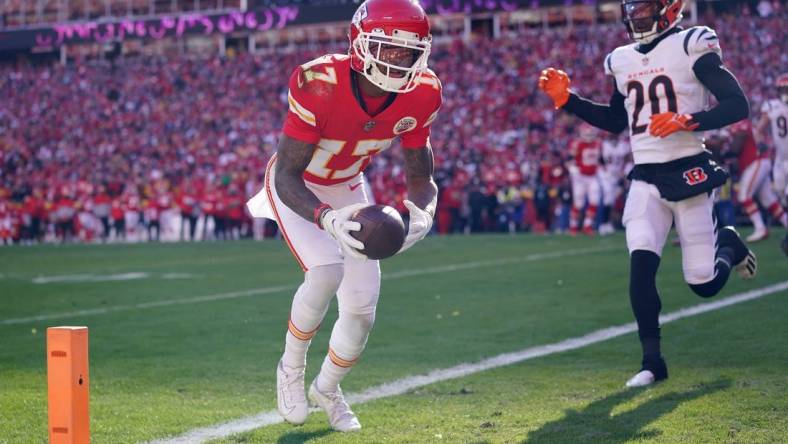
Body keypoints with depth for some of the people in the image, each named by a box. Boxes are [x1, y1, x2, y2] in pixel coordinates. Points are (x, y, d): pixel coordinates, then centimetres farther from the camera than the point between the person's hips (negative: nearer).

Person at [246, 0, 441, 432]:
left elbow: (420, 175, -7)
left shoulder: (420, 94, -20)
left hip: (346, 186, 5)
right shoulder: (318, 85, -36)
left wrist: (422, 212, -31)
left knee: (362, 306, 1)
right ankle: (292, 368, 1)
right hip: (296, 187, -5)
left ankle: (327, 388, 32)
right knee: (326, 272, -28)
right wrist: (327, 218, -51)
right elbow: (288, 176, -32)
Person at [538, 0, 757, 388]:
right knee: (641, 264, -15)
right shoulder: (622, 61, 10)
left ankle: (726, 244, 37)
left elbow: (738, 105, -12)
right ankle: (652, 360, -4)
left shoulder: (692, 47, -8)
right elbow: (614, 121, 23)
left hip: (689, 173, -4)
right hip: (646, 179, 4)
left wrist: (688, 121, -26)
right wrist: (567, 100, 13)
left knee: (704, 284, 2)